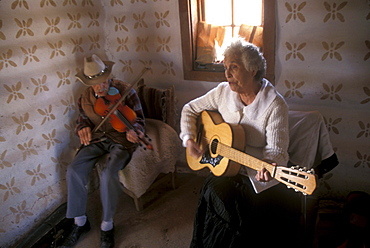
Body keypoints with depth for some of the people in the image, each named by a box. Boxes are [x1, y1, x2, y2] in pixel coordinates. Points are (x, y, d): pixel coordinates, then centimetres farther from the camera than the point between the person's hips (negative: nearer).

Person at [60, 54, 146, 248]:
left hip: (121, 139, -4)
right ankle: (80, 221, 4)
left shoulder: (125, 91, -12)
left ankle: (107, 225, -6)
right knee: (74, 170, -17)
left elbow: (138, 119, -9)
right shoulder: (85, 98, 0)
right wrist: (83, 128, -12)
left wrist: (133, 131, -32)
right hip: (97, 139, 4)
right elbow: (82, 120, 13)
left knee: (108, 173, -30)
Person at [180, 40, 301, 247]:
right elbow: (190, 109, 10)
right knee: (215, 194, -21)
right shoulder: (223, 92, 0)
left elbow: (276, 150, -16)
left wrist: (268, 168, -37)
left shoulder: (275, 104, -14)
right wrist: (189, 139, -3)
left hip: (259, 173, -3)